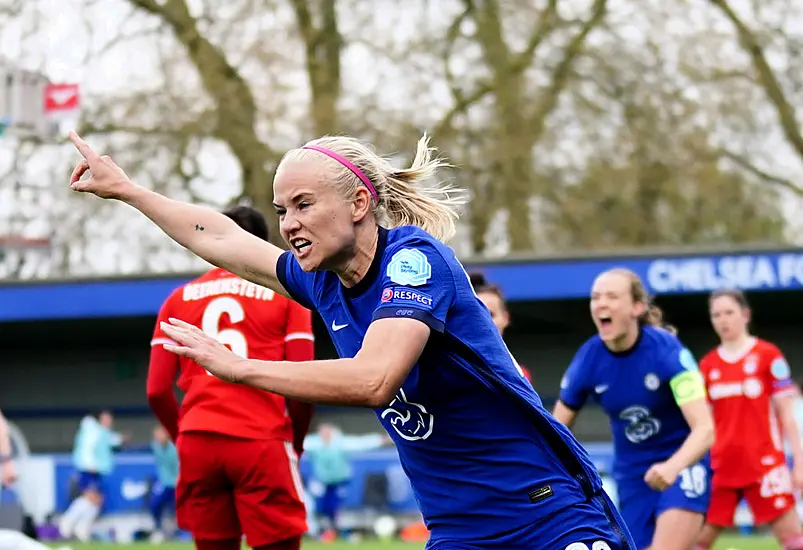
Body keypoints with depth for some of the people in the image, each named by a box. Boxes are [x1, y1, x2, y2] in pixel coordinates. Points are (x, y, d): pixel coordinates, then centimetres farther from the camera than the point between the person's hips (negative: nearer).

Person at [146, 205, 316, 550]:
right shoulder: (286, 294, 7)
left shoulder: (180, 298, 14)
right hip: (262, 443, -3)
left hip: (198, 443, 3)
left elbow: (157, 391, 7)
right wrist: (296, 444, 12)